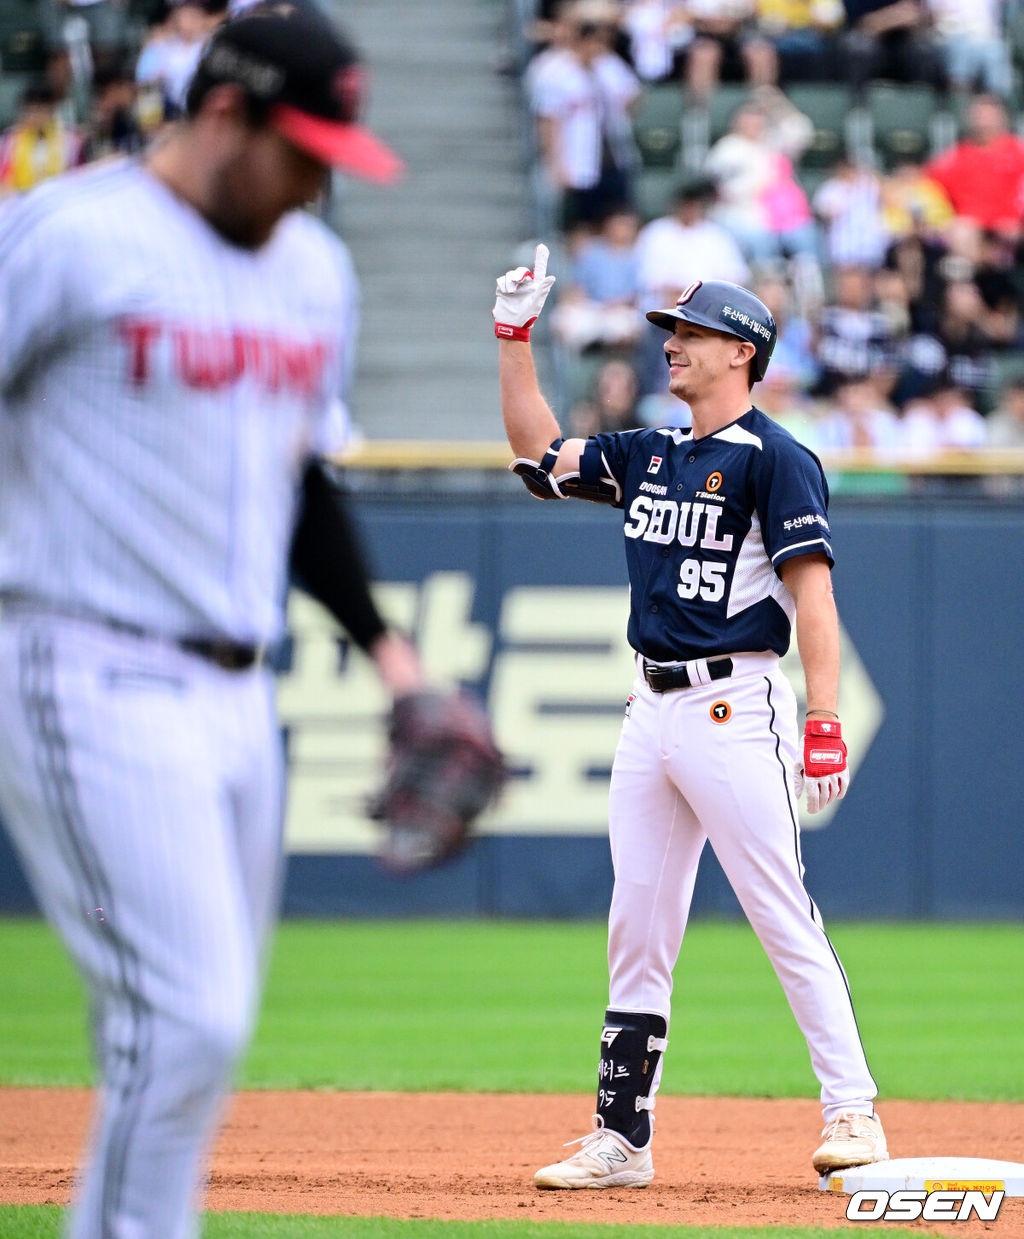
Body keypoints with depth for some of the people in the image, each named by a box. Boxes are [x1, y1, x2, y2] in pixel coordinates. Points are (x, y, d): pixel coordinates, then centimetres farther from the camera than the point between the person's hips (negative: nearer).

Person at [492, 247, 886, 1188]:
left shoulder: (774, 458, -7)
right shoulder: (649, 457, 16)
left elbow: (813, 590, -14)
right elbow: (541, 456, 28)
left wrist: (825, 724, -22)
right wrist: (516, 338, 19)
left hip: (733, 708, -8)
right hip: (650, 712, 8)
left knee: (784, 918, -9)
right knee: (637, 931, 7)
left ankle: (853, 1111, -4)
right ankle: (622, 1138, 10)